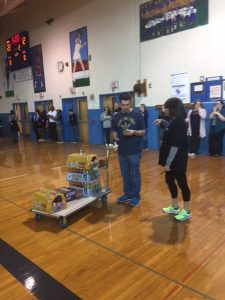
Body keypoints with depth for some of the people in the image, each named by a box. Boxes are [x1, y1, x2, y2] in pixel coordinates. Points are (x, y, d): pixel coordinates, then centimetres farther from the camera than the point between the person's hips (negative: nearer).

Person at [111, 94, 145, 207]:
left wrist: (134, 132, -21)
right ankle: (127, 193, 30)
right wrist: (115, 137, -11)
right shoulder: (116, 116, 6)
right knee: (125, 174, 14)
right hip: (122, 150, 4)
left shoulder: (137, 115, -4)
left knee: (135, 174, 5)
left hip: (135, 151, -4)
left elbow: (143, 131, -3)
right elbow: (114, 132, 10)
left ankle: (135, 196, 18)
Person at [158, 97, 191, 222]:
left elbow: (176, 145, -24)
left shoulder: (178, 123, -21)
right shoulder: (174, 121, 9)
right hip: (173, 160, 10)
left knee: (181, 183, 2)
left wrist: (168, 162, -21)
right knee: (169, 181, 18)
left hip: (177, 160, -10)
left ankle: (186, 211, 19)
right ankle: (175, 207, 33)